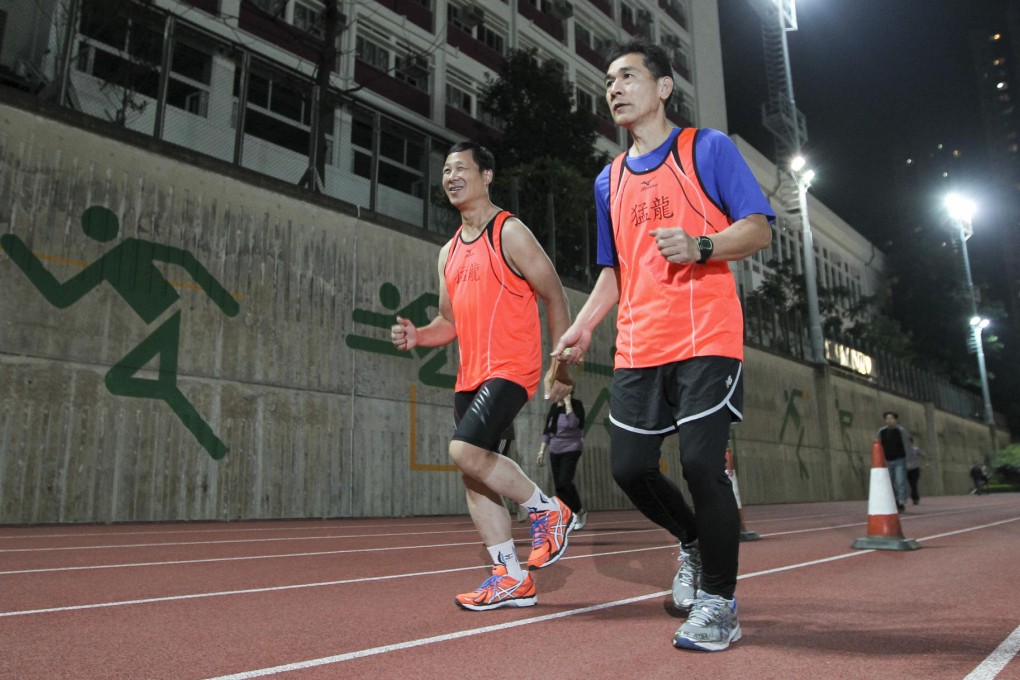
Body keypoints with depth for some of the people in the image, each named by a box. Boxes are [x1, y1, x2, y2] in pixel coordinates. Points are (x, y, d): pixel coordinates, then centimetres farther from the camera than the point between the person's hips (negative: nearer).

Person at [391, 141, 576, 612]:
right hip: (470, 374, 8)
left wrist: (560, 366, -8)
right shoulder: (448, 252, 18)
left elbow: (554, 295, -5)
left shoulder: (509, 232, -3)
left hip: (510, 369, -8)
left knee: (465, 450, -24)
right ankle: (512, 579, 15)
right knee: (472, 476, 5)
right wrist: (416, 336, 0)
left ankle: (548, 511, -2)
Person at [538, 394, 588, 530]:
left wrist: (568, 403, -20)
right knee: (558, 486, 3)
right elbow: (546, 431, 12)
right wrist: (541, 451, 8)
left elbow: (573, 424, -25)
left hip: (571, 449, -6)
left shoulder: (576, 404, -8)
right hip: (554, 451, 6)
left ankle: (580, 512, 3)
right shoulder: (554, 407, 7)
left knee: (565, 481, -18)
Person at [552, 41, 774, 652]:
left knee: (701, 463, -13)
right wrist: (584, 325, 7)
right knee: (630, 467, 1)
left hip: (706, 338, -5)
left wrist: (700, 245, -19)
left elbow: (760, 228, 0)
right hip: (638, 347, 6)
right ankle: (694, 542, 30)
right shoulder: (610, 180, 19)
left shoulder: (708, 148, 3)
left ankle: (719, 601, 7)